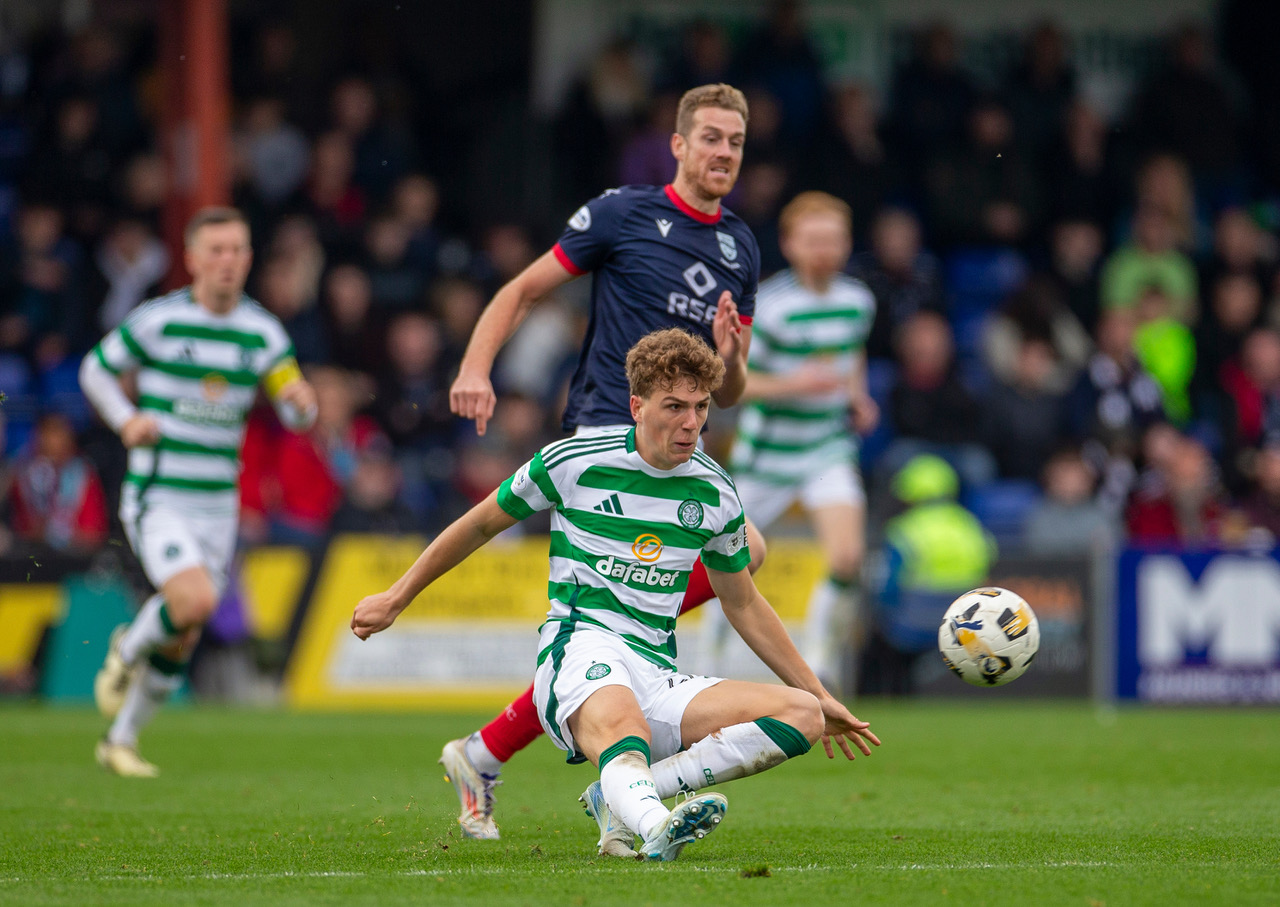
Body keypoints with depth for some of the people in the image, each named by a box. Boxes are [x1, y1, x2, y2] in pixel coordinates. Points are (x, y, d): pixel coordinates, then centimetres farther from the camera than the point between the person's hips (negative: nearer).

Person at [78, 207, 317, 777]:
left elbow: (296, 414, 3)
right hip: (157, 496, -4)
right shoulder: (158, 319, -7)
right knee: (195, 600, -26)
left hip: (217, 503, 4)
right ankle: (127, 650, 6)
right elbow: (95, 369, 6)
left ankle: (121, 741, 27)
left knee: (182, 641, 8)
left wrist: (303, 402, -21)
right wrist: (125, 420, -12)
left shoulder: (262, 332, 3)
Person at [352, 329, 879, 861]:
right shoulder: (572, 461, -1)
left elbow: (743, 605, 25)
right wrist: (395, 599, 23)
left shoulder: (714, 493, 10)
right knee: (623, 728, -41)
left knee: (802, 715, -20)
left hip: (659, 678, 5)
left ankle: (621, 795, -26)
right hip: (581, 645, -5)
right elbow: (482, 524, 15)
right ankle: (654, 823, -74)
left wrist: (818, 696, 26)